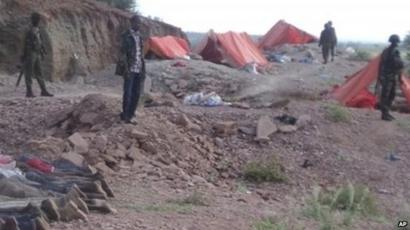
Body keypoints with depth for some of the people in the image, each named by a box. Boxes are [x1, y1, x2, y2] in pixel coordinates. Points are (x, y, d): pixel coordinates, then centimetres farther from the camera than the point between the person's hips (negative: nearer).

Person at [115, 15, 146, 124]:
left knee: (137, 93, 8)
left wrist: (143, 70, 14)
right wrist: (126, 69, -18)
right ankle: (125, 116, 8)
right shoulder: (126, 36, -7)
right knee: (128, 93, -3)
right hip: (130, 69, -7)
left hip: (139, 69, 7)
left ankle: (130, 114, 18)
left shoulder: (139, 36, 14)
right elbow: (122, 54, -11)